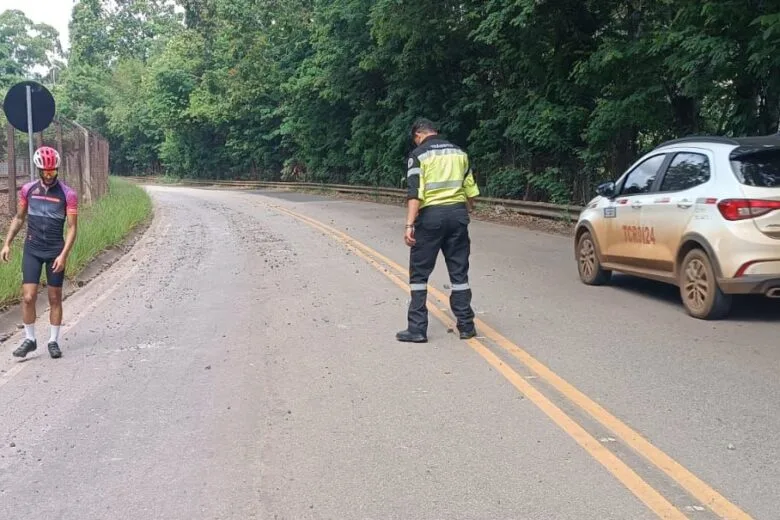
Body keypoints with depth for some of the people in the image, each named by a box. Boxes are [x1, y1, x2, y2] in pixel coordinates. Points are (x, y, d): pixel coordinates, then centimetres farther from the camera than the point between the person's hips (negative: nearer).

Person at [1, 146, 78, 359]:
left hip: (56, 252, -2)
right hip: (32, 250, 2)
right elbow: (19, 218, 13)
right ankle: (29, 339, 10)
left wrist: (63, 255, -17)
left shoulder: (68, 194, -8)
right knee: (28, 297, -5)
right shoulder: (28, 189, 2)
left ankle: (54, 341, 17)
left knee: (55, 299, 6)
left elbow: (72, 227, -8)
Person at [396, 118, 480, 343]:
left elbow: (415, 193, -14)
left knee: (419, 273, 4)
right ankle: (466, 325, 13)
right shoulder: (459, 152, 13)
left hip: (431, 215, -4)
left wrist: (410, 225, -18)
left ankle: (417, 328, 3)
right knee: (459, 272, 10)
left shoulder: (418, 155, -2)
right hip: (457, 213, 5)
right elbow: (470, 190, 13)